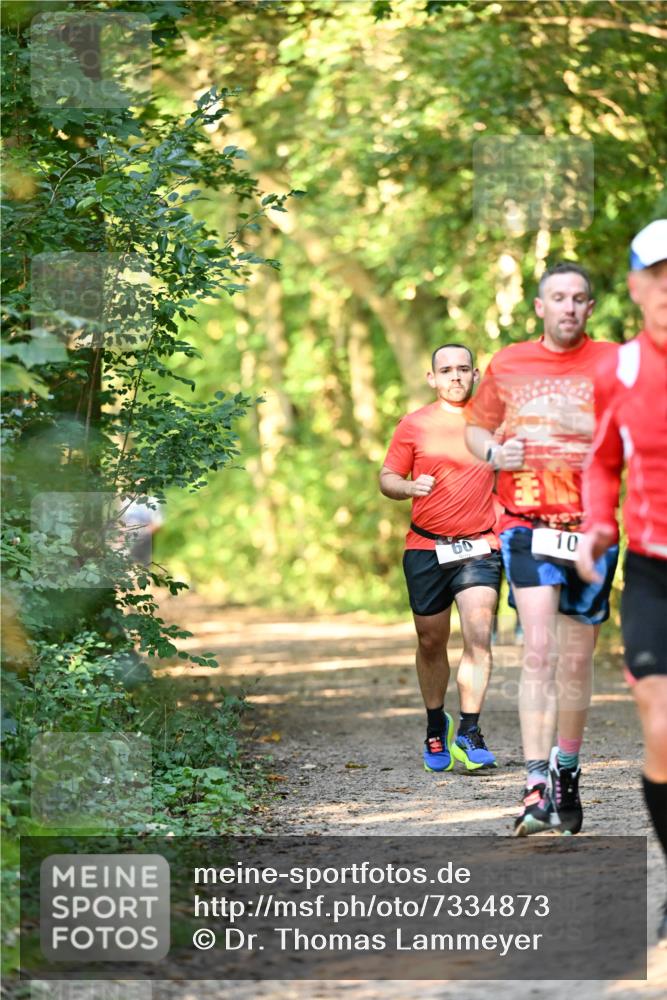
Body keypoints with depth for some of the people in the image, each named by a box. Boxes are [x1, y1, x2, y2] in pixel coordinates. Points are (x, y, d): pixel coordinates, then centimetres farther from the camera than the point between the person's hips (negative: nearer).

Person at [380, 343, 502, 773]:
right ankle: (436, 725, 28)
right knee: (431, 641, 8)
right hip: (426, 548, 1)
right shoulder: (414, 426, 4)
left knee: (478, 634, -17)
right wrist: (409, 487, -13)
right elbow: (387, 478, 8)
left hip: (479, 547, -1)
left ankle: (469, 733, -16)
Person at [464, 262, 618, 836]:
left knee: (577, 660, 8)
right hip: (528, 525, 0)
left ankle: (567, 777, 27)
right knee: (539, 651, -15)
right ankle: (537, 787, -19)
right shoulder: (508, 365, 9)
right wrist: (493, 453, -1)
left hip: (590, 526, 1)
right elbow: (476, 427, 21)